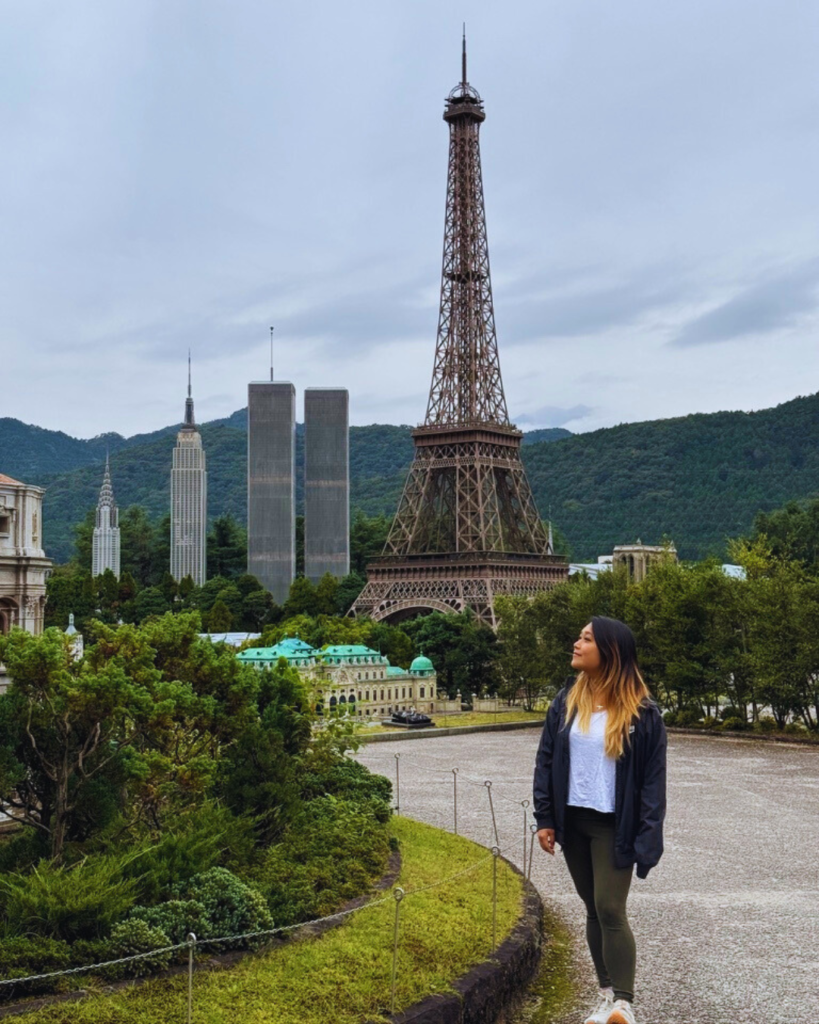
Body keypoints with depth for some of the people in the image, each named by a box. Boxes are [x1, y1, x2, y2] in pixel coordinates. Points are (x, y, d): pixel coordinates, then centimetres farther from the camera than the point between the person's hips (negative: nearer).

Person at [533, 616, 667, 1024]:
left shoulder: (642, 713, -10)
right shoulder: (566, 703, 2)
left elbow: (653, 779, -8)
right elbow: (545, 761, 6)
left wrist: (648, 838, -13)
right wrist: (544, 818, 0)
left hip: (614, 826, -4)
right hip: (572, 822, 4)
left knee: (610, 910, -8)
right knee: (593, 909, 11)